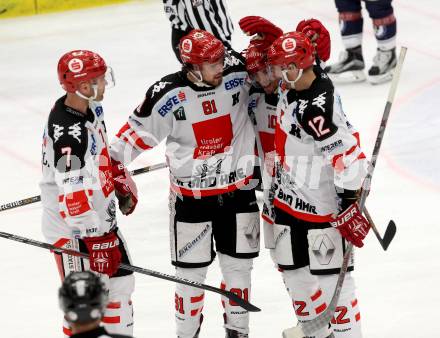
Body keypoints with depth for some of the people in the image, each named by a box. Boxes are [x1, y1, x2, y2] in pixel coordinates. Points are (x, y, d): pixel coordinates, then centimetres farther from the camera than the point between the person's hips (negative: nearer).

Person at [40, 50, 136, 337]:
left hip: (100, 217, 10)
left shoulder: (89, 108, 0)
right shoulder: (68, 135, -30)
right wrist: (97, 244, -29)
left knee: (120, 283, 19)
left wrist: (123, 184, 23)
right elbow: (75, 199, -31)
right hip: (75, 231, -10)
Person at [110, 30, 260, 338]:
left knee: (238, 265, 14)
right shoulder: (169, 94, -17)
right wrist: (109, 162, -8)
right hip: (190, 194, -2)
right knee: (191, 271, 5)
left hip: (238, 189, 2)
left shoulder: (238, 75, -12)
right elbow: (139, 130, -6)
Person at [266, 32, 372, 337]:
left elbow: (350, 157, -30)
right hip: (288, 199, 10)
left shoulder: (316, 111, -33)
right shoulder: (298, 81, -6)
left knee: (330, 278, -1)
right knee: (295, 271, 19)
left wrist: (349, 207, -25)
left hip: (320, 206, -9)